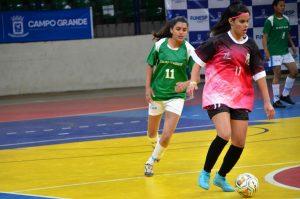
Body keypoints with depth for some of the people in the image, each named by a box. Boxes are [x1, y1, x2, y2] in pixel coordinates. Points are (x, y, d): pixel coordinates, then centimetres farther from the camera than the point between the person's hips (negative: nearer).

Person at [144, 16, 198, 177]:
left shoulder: (188, 49, -9)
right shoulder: (160, 44, -7)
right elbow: (150, 65, 6)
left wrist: (186, 83, -28)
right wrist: (148, 87, -1)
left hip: (176, 96, -2)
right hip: (157, 93, 2)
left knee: (166, 136, -12)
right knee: (152, 134, 13)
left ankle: (151, 161, 12)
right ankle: (157, 145, 50)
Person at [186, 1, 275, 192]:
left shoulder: (250, 46, 6)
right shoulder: (218, 40, -4)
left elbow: (259, 74, 8)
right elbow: (199, 60, 5)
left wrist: (267, 102, 6)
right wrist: (193, 81, -8)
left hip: (241, 98, 5)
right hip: (217, 94, -5)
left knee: (239, 143, 1)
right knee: (224, 135, -24)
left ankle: (221, 177, 23)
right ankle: (205, 173, -4)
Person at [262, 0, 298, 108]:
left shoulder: (286, 19, 9)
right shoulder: (270, 21, -10)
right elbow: (264, 37, -11)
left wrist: (292, 45, 9)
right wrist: (266, 52, -18)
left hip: (285, 51, 7)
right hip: (274, 53, -7)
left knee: (294, 71, 1)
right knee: (277, 75, -5)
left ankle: (285, 95, 16)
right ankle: (276, 100, 3)